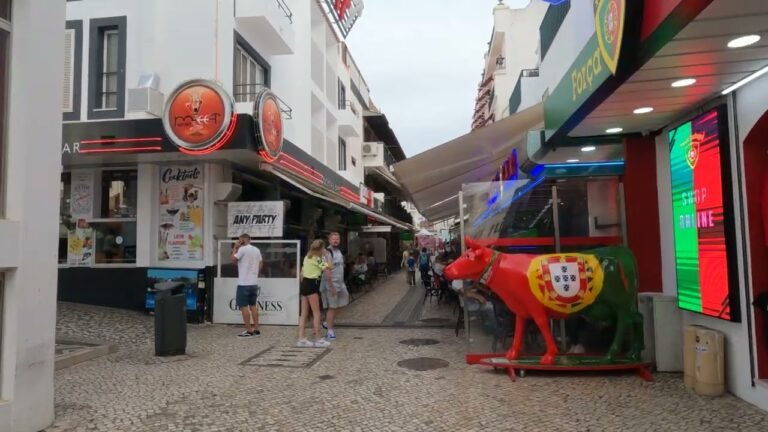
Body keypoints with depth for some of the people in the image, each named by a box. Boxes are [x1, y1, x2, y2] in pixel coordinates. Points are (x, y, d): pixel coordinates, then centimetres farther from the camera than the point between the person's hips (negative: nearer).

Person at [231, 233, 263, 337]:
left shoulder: (242, 249, -12)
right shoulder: (257, 250, 11)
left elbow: (233, 259, -8)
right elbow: (261, 264, 15)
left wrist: (235, 248, 1)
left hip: (244, 283, -8)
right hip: (254, 282, 8)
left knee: (244, 306, -3)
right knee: (253, 306, 14)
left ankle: (249, 331, -4)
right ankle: (256, 329, 16)